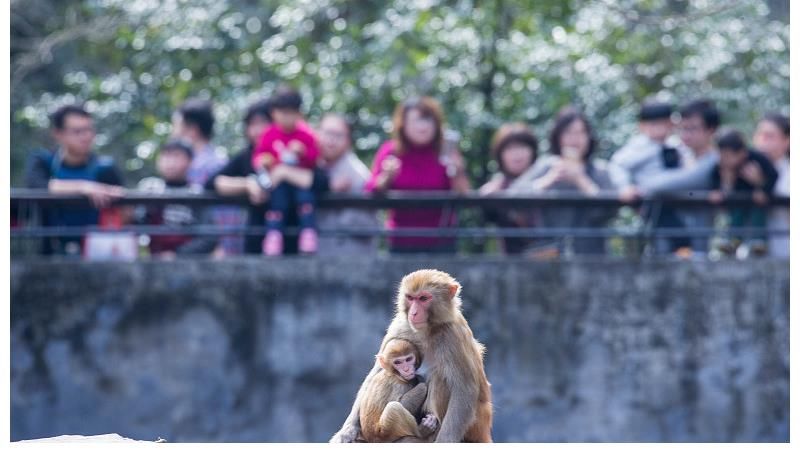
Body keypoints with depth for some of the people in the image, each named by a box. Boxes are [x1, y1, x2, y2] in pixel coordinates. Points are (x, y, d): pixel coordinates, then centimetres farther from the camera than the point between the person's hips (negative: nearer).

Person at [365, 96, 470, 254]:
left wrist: (456, 174, -21)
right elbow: (371, 192, -3)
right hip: (402, 241, 0)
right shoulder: (390, 151, -1)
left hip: (440, 241, 0)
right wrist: (386, 177, -21)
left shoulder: (445, 153, -2)